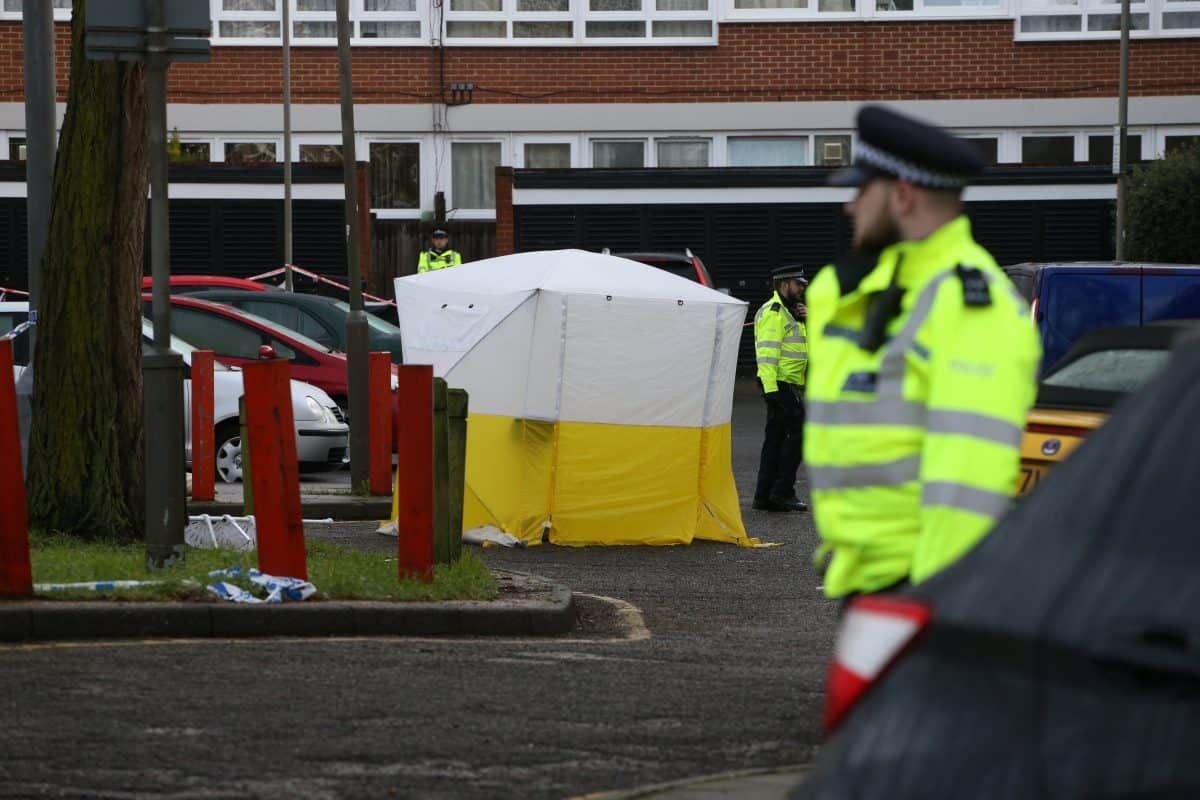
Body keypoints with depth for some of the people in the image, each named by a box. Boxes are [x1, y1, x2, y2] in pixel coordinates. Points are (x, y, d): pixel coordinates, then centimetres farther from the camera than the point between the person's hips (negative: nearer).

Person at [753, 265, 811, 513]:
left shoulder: (787, 312, 21)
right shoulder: (773, 312, -11)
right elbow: (767, 351, -19)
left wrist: (804, 319, 5)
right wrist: (770, 387, -26)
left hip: (788, 384, 10)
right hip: (781, 383, -10)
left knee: (776, 438, 9)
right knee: (797, 433, -11)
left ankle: (764, 495, 10)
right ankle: (782, 492, -11)